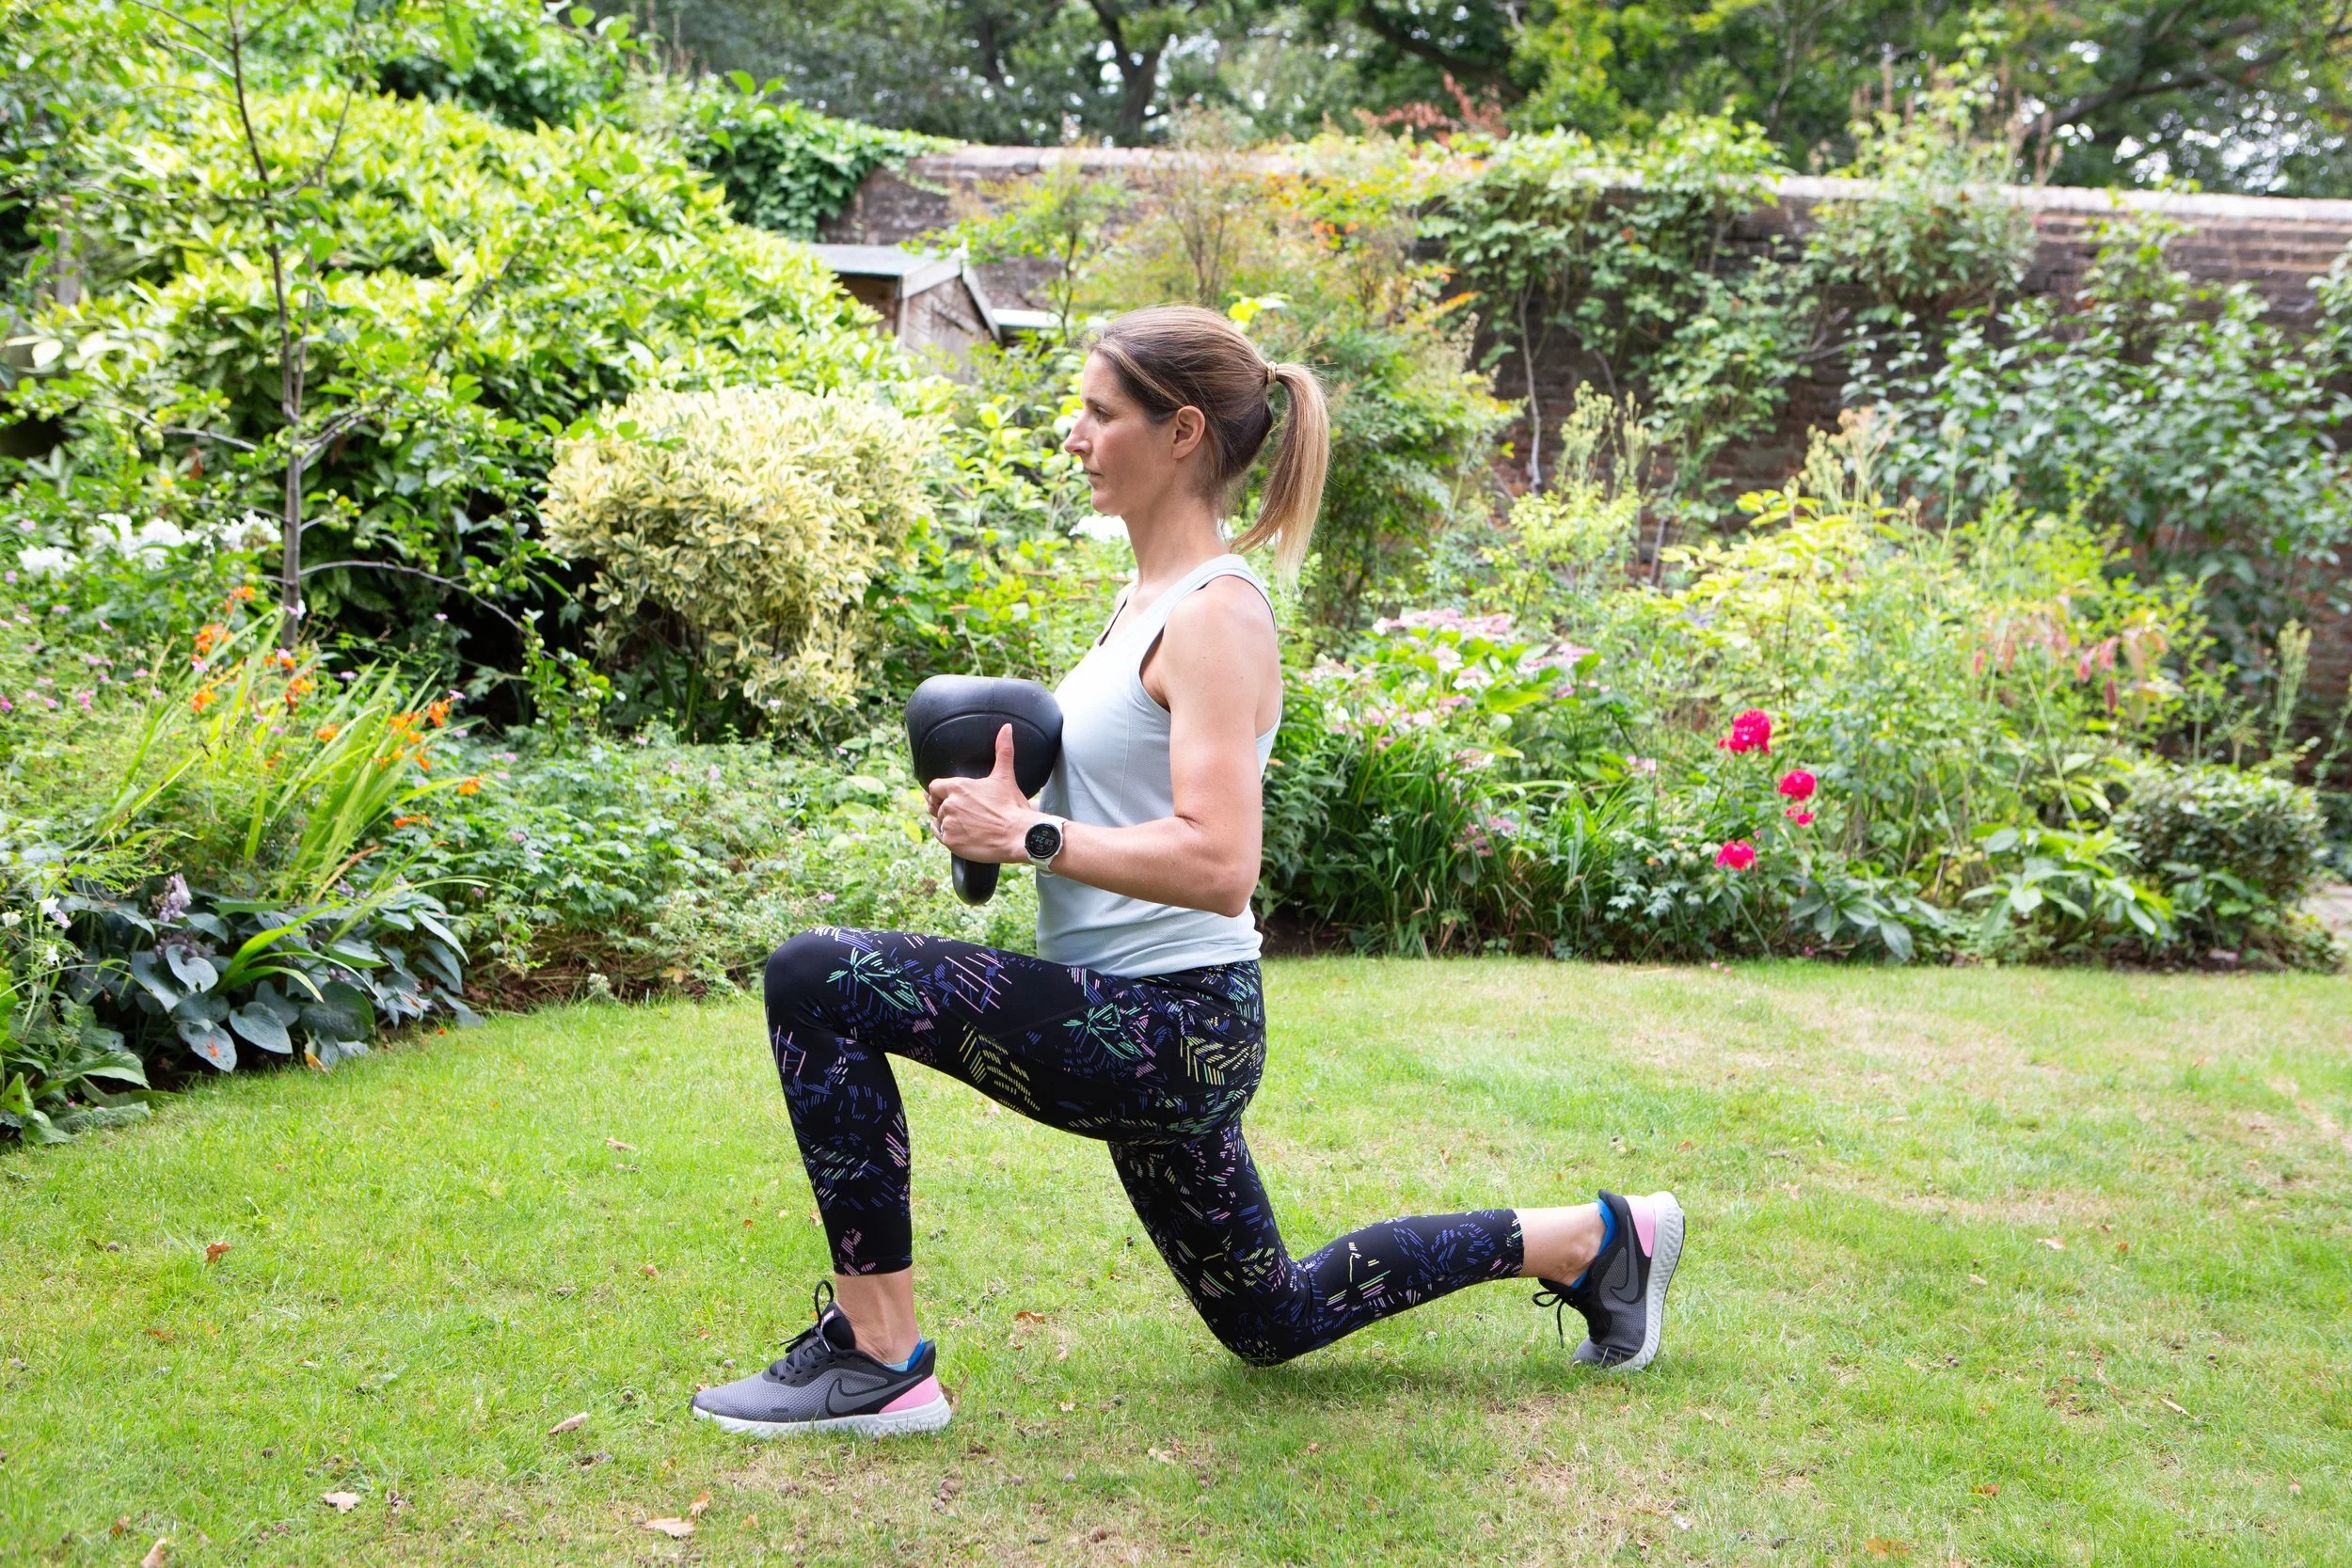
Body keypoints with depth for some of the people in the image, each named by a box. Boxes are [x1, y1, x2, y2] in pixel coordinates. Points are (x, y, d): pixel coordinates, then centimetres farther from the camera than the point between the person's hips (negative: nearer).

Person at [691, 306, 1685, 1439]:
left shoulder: (1216, 615, -17)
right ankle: (1592, 1238, 32)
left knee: (818, 981, -19)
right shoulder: (1150, 593, 12)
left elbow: (1216, 865, -28)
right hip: (1147, 1022, 10)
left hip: (1164, 1026, -10)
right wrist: (1006, 804, 6)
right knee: (1270, 1322, 24)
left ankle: (877, 1357, -8)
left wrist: (1030, 837, -21)